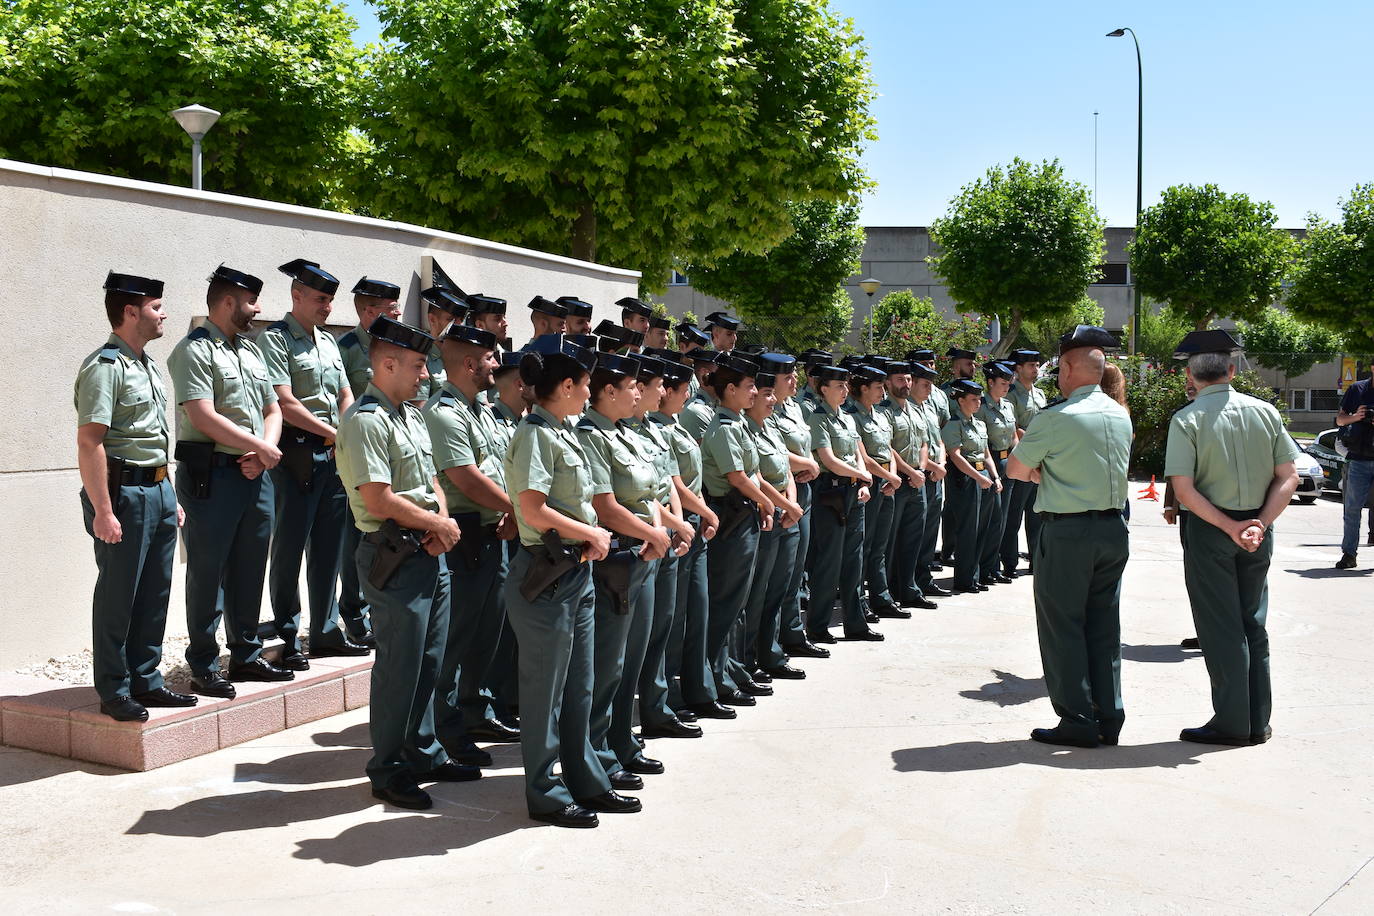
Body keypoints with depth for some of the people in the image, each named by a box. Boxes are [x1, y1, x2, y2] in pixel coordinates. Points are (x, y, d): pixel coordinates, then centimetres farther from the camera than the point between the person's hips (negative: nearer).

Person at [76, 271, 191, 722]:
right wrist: (103, 511, -23)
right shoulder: (104, 367, -13)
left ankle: (145, 680, 23)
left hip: (157, 488, 9)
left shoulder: (148, 365, 16)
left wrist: (171, 496, 20)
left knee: (154, 593, 13)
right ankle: (114, 692, 11)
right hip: (123, 492, -9)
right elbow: (89, 443, -20)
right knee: (118, 595, 0)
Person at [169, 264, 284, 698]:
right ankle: (204, 667, 8)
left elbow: (272, 410, 19)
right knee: (207, 572, -1)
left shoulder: (251, 350, 18)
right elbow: (204, 418, -17)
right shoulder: (194, 350, -8)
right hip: (212, 474, -8)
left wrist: (263, 453, -1)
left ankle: (246, 654, 25)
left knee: (249, 571, 13)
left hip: (256, 473, 8)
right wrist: (260, 447, -11)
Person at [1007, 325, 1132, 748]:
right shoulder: (1121, 416, 8)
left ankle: (1077, 721, 4)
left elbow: (1014, 469, -5)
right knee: (1104, 625, 12)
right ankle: (1109, 717, 17)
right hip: (1113, 527, 7)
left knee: (1063, 625, 2)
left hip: (1067, 531, -7)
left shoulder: (1056, 418, -14)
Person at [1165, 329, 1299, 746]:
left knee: (1220, 628, 5)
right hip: (1259, 529, 4)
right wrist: (1259, 523, -8)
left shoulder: (1187, 420, -11)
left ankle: (1232, 723, 10)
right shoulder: (1265, 412, 1)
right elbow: (1288, 478, -2)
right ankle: (1258, 722, 21)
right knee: (1253, 624, 15)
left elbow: (1184, 490, -17)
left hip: (1208, 531, -4)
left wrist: (1230, 526, -14)